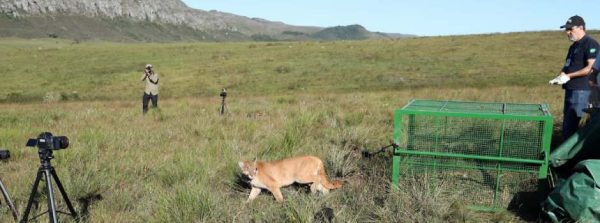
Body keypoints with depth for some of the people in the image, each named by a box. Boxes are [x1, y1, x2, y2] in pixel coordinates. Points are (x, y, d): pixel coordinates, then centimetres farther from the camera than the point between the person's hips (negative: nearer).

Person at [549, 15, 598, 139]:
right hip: (570, 90, 10)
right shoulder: (574, 46, 20)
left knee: (570, 126, -11)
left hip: (581, 90, -10)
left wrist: (568, 76, -17)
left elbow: (591, 68, -18)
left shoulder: (590, 43, -9)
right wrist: (561, 76, 5)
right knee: (567, 126, 13)